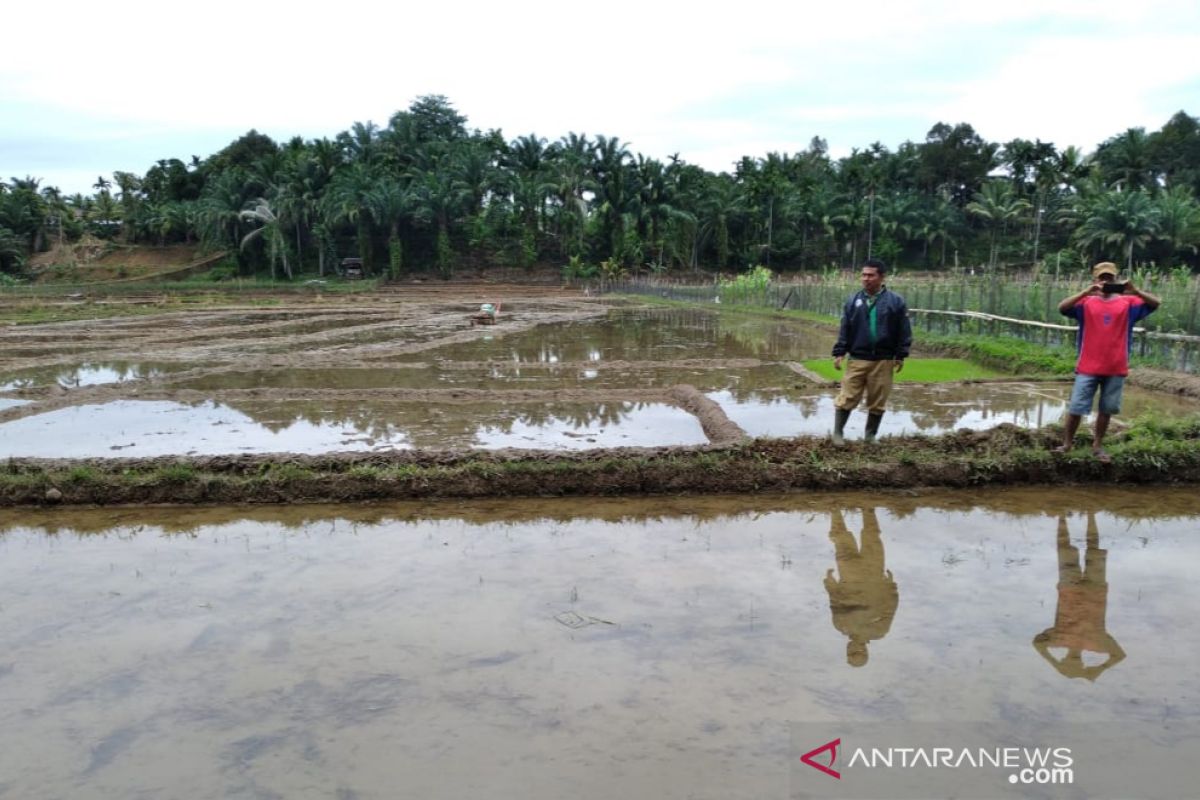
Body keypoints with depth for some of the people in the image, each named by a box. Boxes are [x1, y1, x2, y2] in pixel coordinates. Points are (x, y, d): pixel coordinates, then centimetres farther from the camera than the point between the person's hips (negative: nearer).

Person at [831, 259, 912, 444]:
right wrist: (839, 353, 0)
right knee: (847, 397, -1)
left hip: (883, 361, 0)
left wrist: (900, 356, -1)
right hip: (857, 359, 1)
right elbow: (844, 330, 6)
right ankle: (838, 432, 11)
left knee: (877, 401, 7)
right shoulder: (854, 301, 4)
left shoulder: (895, 301, -1)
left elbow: (904, 332, 2)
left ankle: (871, 435, 22)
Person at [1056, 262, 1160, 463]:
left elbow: (1154, 303, -6)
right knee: (1076, 408, 1)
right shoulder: (1086, 302, 0)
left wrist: (1136, 292, -23)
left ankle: (1098, 446, 22)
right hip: (1088, 367, -2)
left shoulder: (1127, 303, 5)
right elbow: (1062, 308, -16)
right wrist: (1086, 292, -26)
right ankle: (1066, 444, 14)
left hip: (1116, 368, 2)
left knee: (1107, 409, 10)